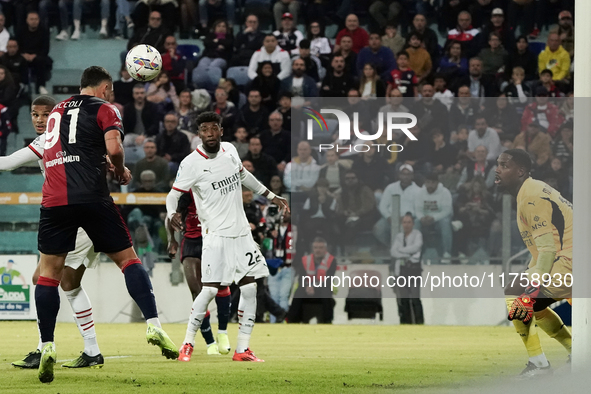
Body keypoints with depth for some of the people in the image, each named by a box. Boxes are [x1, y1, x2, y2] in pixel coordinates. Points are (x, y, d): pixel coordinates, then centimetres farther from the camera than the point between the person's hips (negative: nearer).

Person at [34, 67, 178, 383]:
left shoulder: (57, 111, 25)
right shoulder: (104, 109, 7)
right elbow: (114, 148, -9)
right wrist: (121, 171, 11)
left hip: (54, 200, 3)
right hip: (91, 197, -3)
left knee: (48, 272, 5)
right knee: (127, 258, 7)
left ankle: (47, 348, -5)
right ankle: (154, 326, -5)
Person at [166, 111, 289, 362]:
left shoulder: (230, 150, 5)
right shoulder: (191, 163, -12)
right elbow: (174, 194, -9)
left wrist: (270, 196, 28)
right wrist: (171, 213, -30)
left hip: (241, 232, 6)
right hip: (216, 235, -6)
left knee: (249, 288, 2)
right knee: (210, 289, -16)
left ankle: (242, 349, 8)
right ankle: (188, 343, -1)